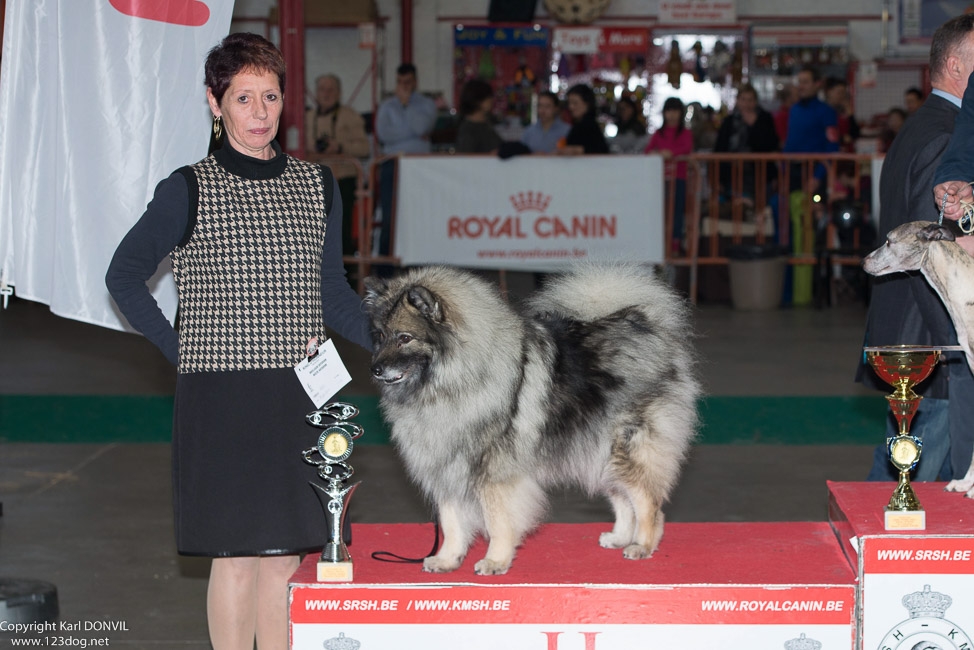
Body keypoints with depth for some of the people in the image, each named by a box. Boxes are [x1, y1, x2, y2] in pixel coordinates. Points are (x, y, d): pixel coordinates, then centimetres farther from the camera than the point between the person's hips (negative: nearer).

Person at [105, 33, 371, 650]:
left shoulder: (317, 185, 9)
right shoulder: (189, 190, -3)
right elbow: (125, 276, 5)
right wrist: (177, 348, -3)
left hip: (301, 395, 4)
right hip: (220, 399, -4)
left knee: (285, 556, 9)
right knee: (236, 555, 0)